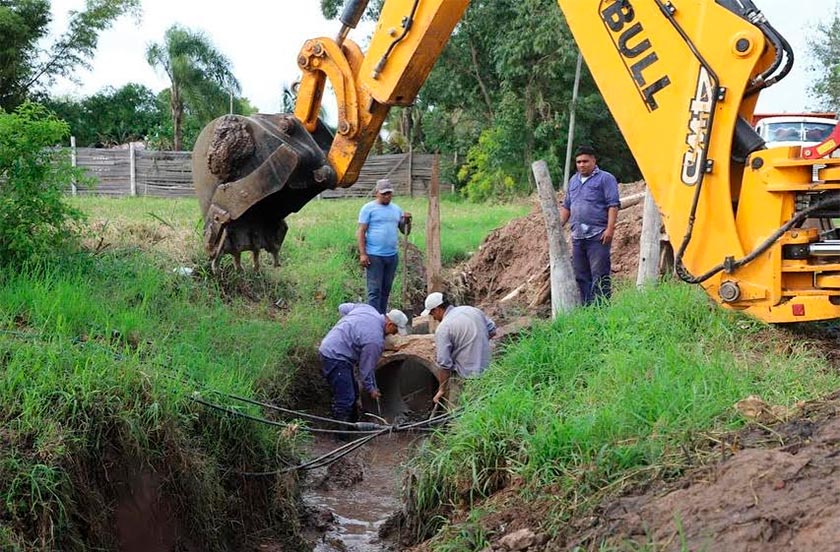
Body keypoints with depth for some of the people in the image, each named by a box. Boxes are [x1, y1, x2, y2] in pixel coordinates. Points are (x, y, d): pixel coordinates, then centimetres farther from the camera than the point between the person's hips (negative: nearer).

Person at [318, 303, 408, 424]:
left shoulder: (368, 309, 1)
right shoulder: (375, 340, -22)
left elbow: (342, 308, 15)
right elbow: (367, 367, -11)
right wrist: (371, 389, 3)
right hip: (335, 357, -10)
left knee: (353, 393, 17)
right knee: (345, 400, -10)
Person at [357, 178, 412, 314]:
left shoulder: (396, 209, 14)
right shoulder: (369, 208, -2)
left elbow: (405, 231, 16)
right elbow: (361, 232, -5)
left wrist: (407, 221, -6)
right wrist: (362, 254, -13)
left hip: (392, 256, 5)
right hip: (374, 256, -5)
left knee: (386, 290, 10)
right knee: (375, 290, -6)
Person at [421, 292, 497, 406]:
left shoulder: (442, 329, -16)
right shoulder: (472, 309, 3)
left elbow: (445, 364, -18)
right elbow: (492, 331, 12)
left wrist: (442, 390, -7)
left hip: (468, 373, -8)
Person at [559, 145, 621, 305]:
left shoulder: (605, 178, 0)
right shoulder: (573, 181, 20)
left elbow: (613, 205, -8)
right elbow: (566, 207, 25)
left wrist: (610, 228, -17)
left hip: (598, 236, -7)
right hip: (578, 236, 7)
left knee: (599, 275, -8)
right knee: (580, 276, 9)